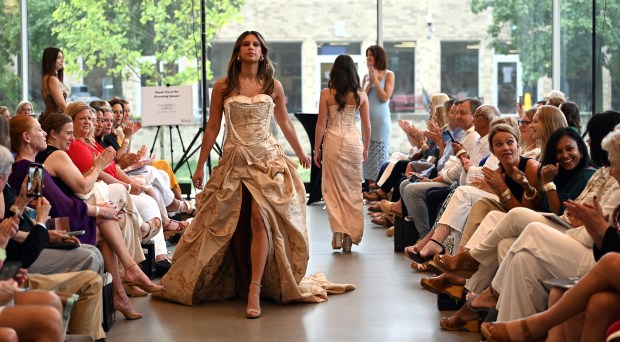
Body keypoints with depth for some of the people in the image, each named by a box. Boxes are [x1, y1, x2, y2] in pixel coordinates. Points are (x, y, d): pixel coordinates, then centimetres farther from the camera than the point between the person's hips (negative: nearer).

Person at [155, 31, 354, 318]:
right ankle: (241, 284, 19)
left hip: (266, 159, -1)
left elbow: (285, 123, 20)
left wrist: (301, 154, 28)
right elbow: (212, 128, 6)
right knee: (236, 226, 5)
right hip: (234, 160, 1)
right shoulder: (223, 87, 3)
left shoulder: (273, 86, 6)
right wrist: (200, 166, 5)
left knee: (260, 220, -15)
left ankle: (255, 291, -16)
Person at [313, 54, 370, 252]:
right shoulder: (360, 95, 2)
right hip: (354, 143, 2)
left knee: (333, 189, 7)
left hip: (333, 142, -2)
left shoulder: (327, 94, -4)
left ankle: (338, 231, -3)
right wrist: (365, 148, 20)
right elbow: (367, 126, 6)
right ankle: (351, 236, 7)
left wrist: (316, 150, 5)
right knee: (353, 189, 8)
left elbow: (321, 124, -3)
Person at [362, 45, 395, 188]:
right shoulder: (366, 77, 12)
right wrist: (369, 83, -5)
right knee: (368, 155, 4)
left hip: (381, 120, -5)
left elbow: (385, 97, -9)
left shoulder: (388, 75, -1)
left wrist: (375, 80, -8)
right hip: (367, 120, 5)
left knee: (380, 155, -4)